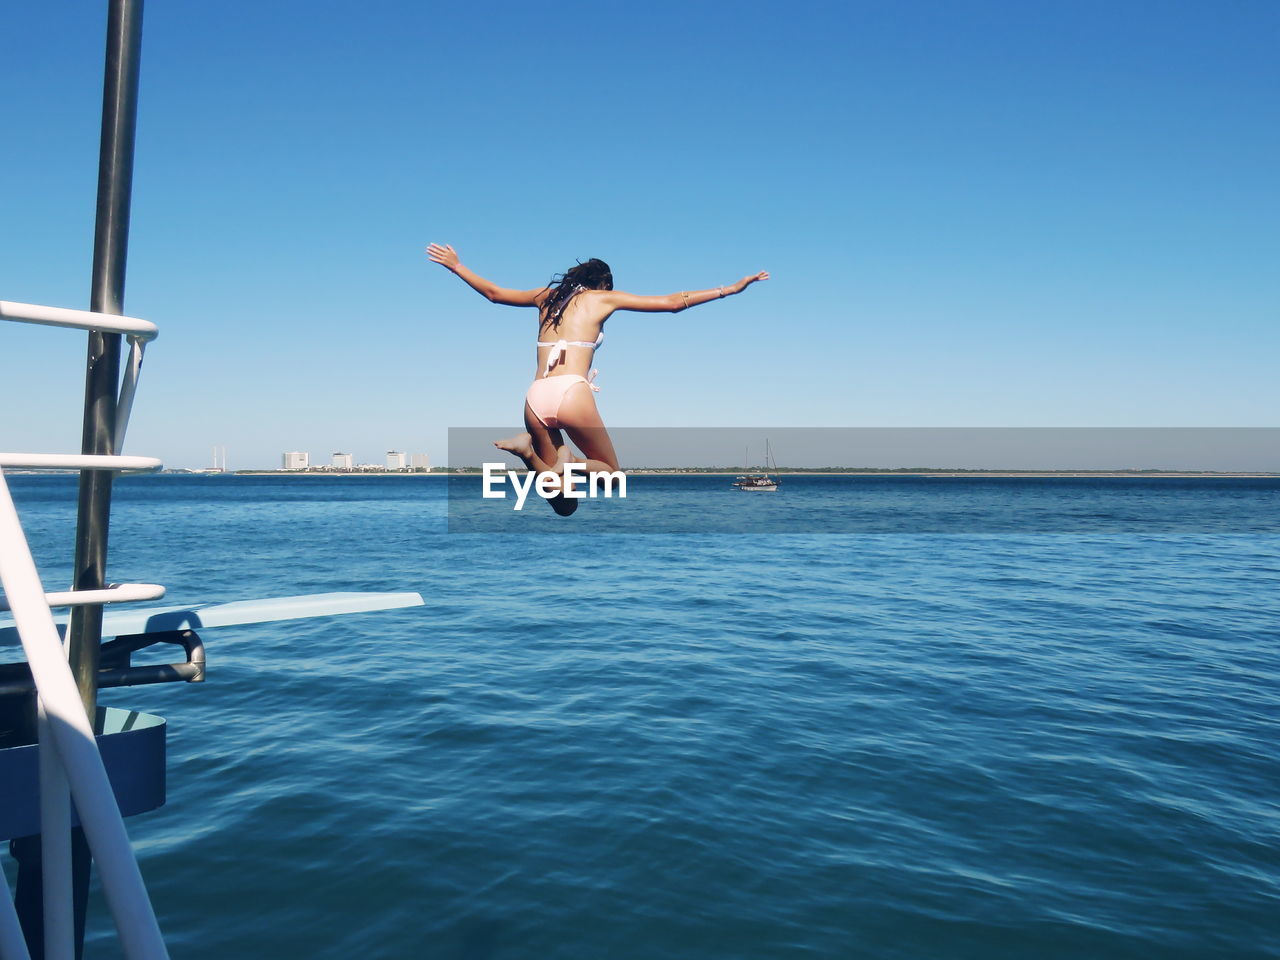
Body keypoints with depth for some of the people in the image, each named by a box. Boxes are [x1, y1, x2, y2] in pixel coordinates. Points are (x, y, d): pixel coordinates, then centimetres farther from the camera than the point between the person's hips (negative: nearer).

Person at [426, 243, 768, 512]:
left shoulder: (548, 295, 24)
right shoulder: (605, 298, 14)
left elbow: (493, 293, 36)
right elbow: (673, 303, 13)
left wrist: (455, 266, 52)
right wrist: (730, 289, 22)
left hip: (535, 398, 5)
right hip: (571, 392, -5)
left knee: (565, 505, 11)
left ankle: (528, 449, -15)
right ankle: (569, 461, -18)